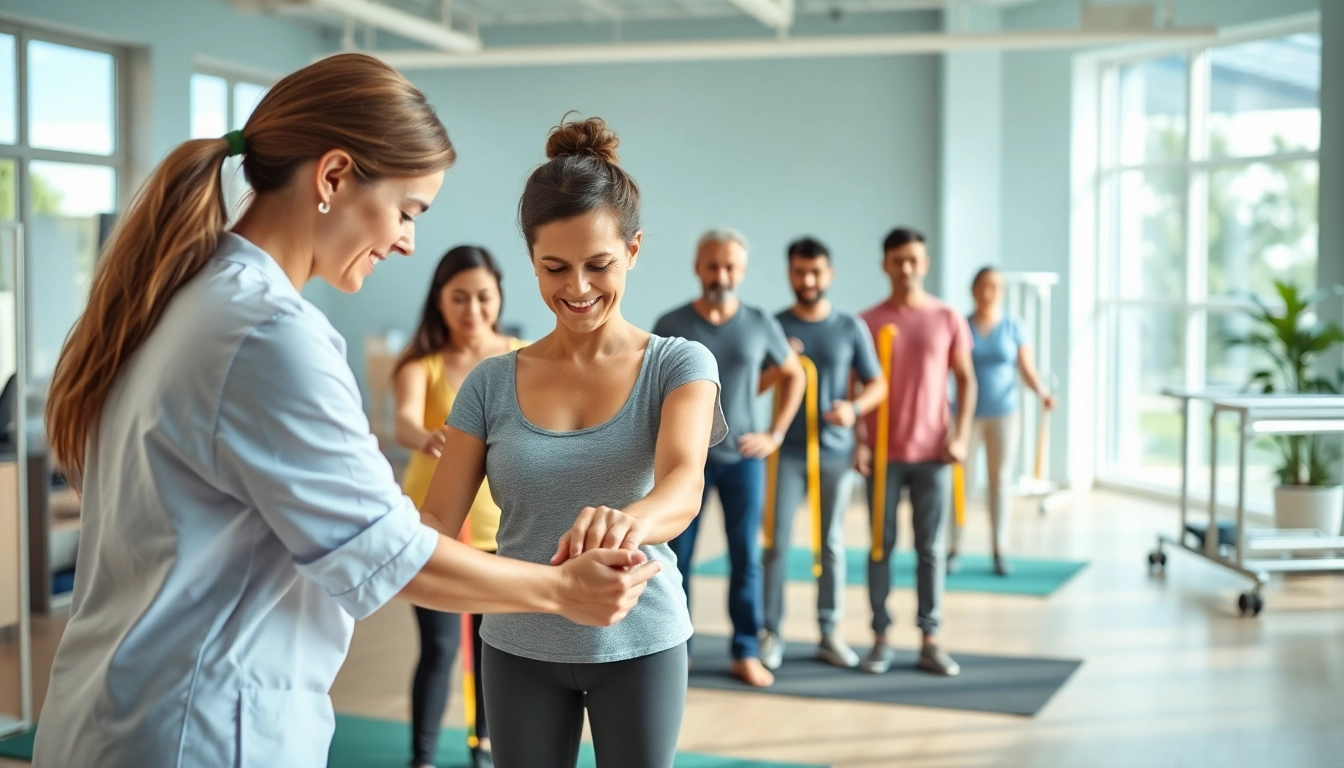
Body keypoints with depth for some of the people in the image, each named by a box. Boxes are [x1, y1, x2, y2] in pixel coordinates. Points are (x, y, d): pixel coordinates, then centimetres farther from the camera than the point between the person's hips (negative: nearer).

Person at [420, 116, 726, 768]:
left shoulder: (680, 365, -8)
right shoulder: (491, 384, -2)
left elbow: (683, 485, -26)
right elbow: (437, 519, -5)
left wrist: (629, 522, -49)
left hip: (641, 643, -1)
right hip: (520, 648, 2)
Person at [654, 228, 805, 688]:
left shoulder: (761, 325, 0)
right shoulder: (671, 325, -4)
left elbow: (794, 377, 13)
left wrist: (775, 435, 4)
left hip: (743, 458, 1)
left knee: (746, 558, 4)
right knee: (677, 557, 4)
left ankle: (746, 653, 12)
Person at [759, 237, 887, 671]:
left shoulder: (851, 328, 4)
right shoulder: (774, 326, 2)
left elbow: (878, 385, 5)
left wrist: (855, 408, -14)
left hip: (836, 452, 1)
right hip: (787, 451, -1)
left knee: (832, 544, 8)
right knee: (777, 543, -4)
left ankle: (829, 634, 16)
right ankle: (772, 633, 3)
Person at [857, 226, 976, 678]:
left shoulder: (948, 319, 4)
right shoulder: (868, 322, 1)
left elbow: (966, 379, 7)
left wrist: (961, 435, -4)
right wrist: (858, 441, -8)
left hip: (932, 454, 1)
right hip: (883, 453, -1)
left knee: (931, 548, 4)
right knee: (881, 546, 4)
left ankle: (930, 641, 11)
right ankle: (881, 638, 10)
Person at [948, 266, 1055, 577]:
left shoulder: (1014, 327, 1)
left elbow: (1027, 370, 0)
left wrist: (1042, 393, -18)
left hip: (1003, 414, 1)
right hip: (968, 414, -1)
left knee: (999, 481, 5)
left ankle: (999, 551, 10)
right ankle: (954, 549, 8)